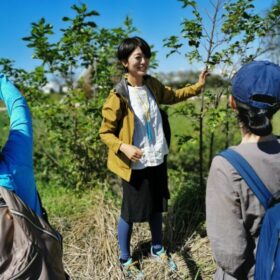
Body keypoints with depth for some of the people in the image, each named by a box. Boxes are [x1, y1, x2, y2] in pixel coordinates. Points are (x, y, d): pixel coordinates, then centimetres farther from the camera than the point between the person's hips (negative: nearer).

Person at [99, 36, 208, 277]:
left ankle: (157, 248, 45)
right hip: (135, 165, -6)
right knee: (130, 213, 10)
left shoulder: (153, 85, 1)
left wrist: (198, 86, 17)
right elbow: (105, 132, -13)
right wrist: (123, 147, -29)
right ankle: (125, 259, 34)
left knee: (157, 207, 21)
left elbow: (173, 96, 22)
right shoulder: (119, 95, -18)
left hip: (158, 160, 6)